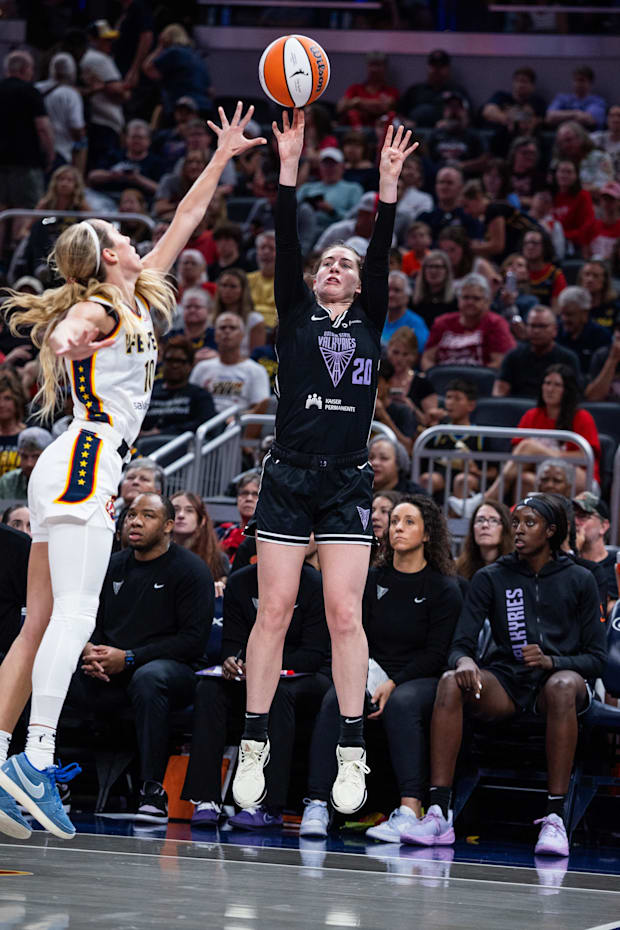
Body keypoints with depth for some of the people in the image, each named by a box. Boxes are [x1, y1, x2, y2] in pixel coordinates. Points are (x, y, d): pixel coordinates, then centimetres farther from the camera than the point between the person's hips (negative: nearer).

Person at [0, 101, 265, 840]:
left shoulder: (136, 300, 20)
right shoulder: (98, 309, -4)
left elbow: (183, 223, 28)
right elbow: (63, 330, -28)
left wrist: (221, 159, 30)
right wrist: (64, 338, -52)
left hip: (76, 471, 10)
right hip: (84, 463, -10)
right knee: (73, 615, -20)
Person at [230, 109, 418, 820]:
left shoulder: (370, 321, 13)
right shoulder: (295, 314, 12)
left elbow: (382, 253, 2)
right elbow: (285, 246, 1)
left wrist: (388, 182, -7)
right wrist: (289, 167, -8)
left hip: (348, 481, 0)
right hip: (288, 476, 0)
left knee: (345, 611, -7)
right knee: (274, 609, -4)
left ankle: (351, 755, -6)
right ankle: (254, 748, 0)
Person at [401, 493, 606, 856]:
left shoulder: (579, 580, 6)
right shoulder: (491, 578, 9)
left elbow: (596, 657, 3)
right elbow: (461, 644, 1)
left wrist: (552, 662, -17)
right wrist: (464, 661, -25)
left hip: (561, 676, -2)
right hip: (507, 684, 2)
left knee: (563, 687, -40)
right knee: (451, 682, -30)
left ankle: (555, 819, -42)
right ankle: (439, 814, -36)